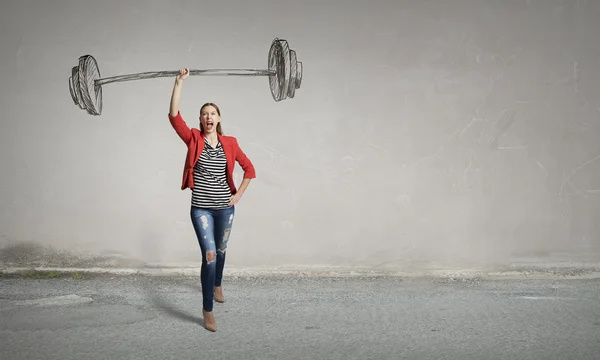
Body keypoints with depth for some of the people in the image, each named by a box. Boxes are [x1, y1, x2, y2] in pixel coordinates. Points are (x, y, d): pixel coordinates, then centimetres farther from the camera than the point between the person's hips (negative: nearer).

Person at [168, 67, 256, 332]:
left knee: (221, 250, 21)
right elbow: (174, 116, -18)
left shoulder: (229, 143, 0)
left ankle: (217, 285, 51)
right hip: (201, 209, -3)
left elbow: (249, 169, 9)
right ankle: (207, 310, -4)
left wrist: (239, 194, 1)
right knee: (209, 255, -12)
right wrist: (179, 82, -23)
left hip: (225, 208, 3)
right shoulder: (194, 139, -5)